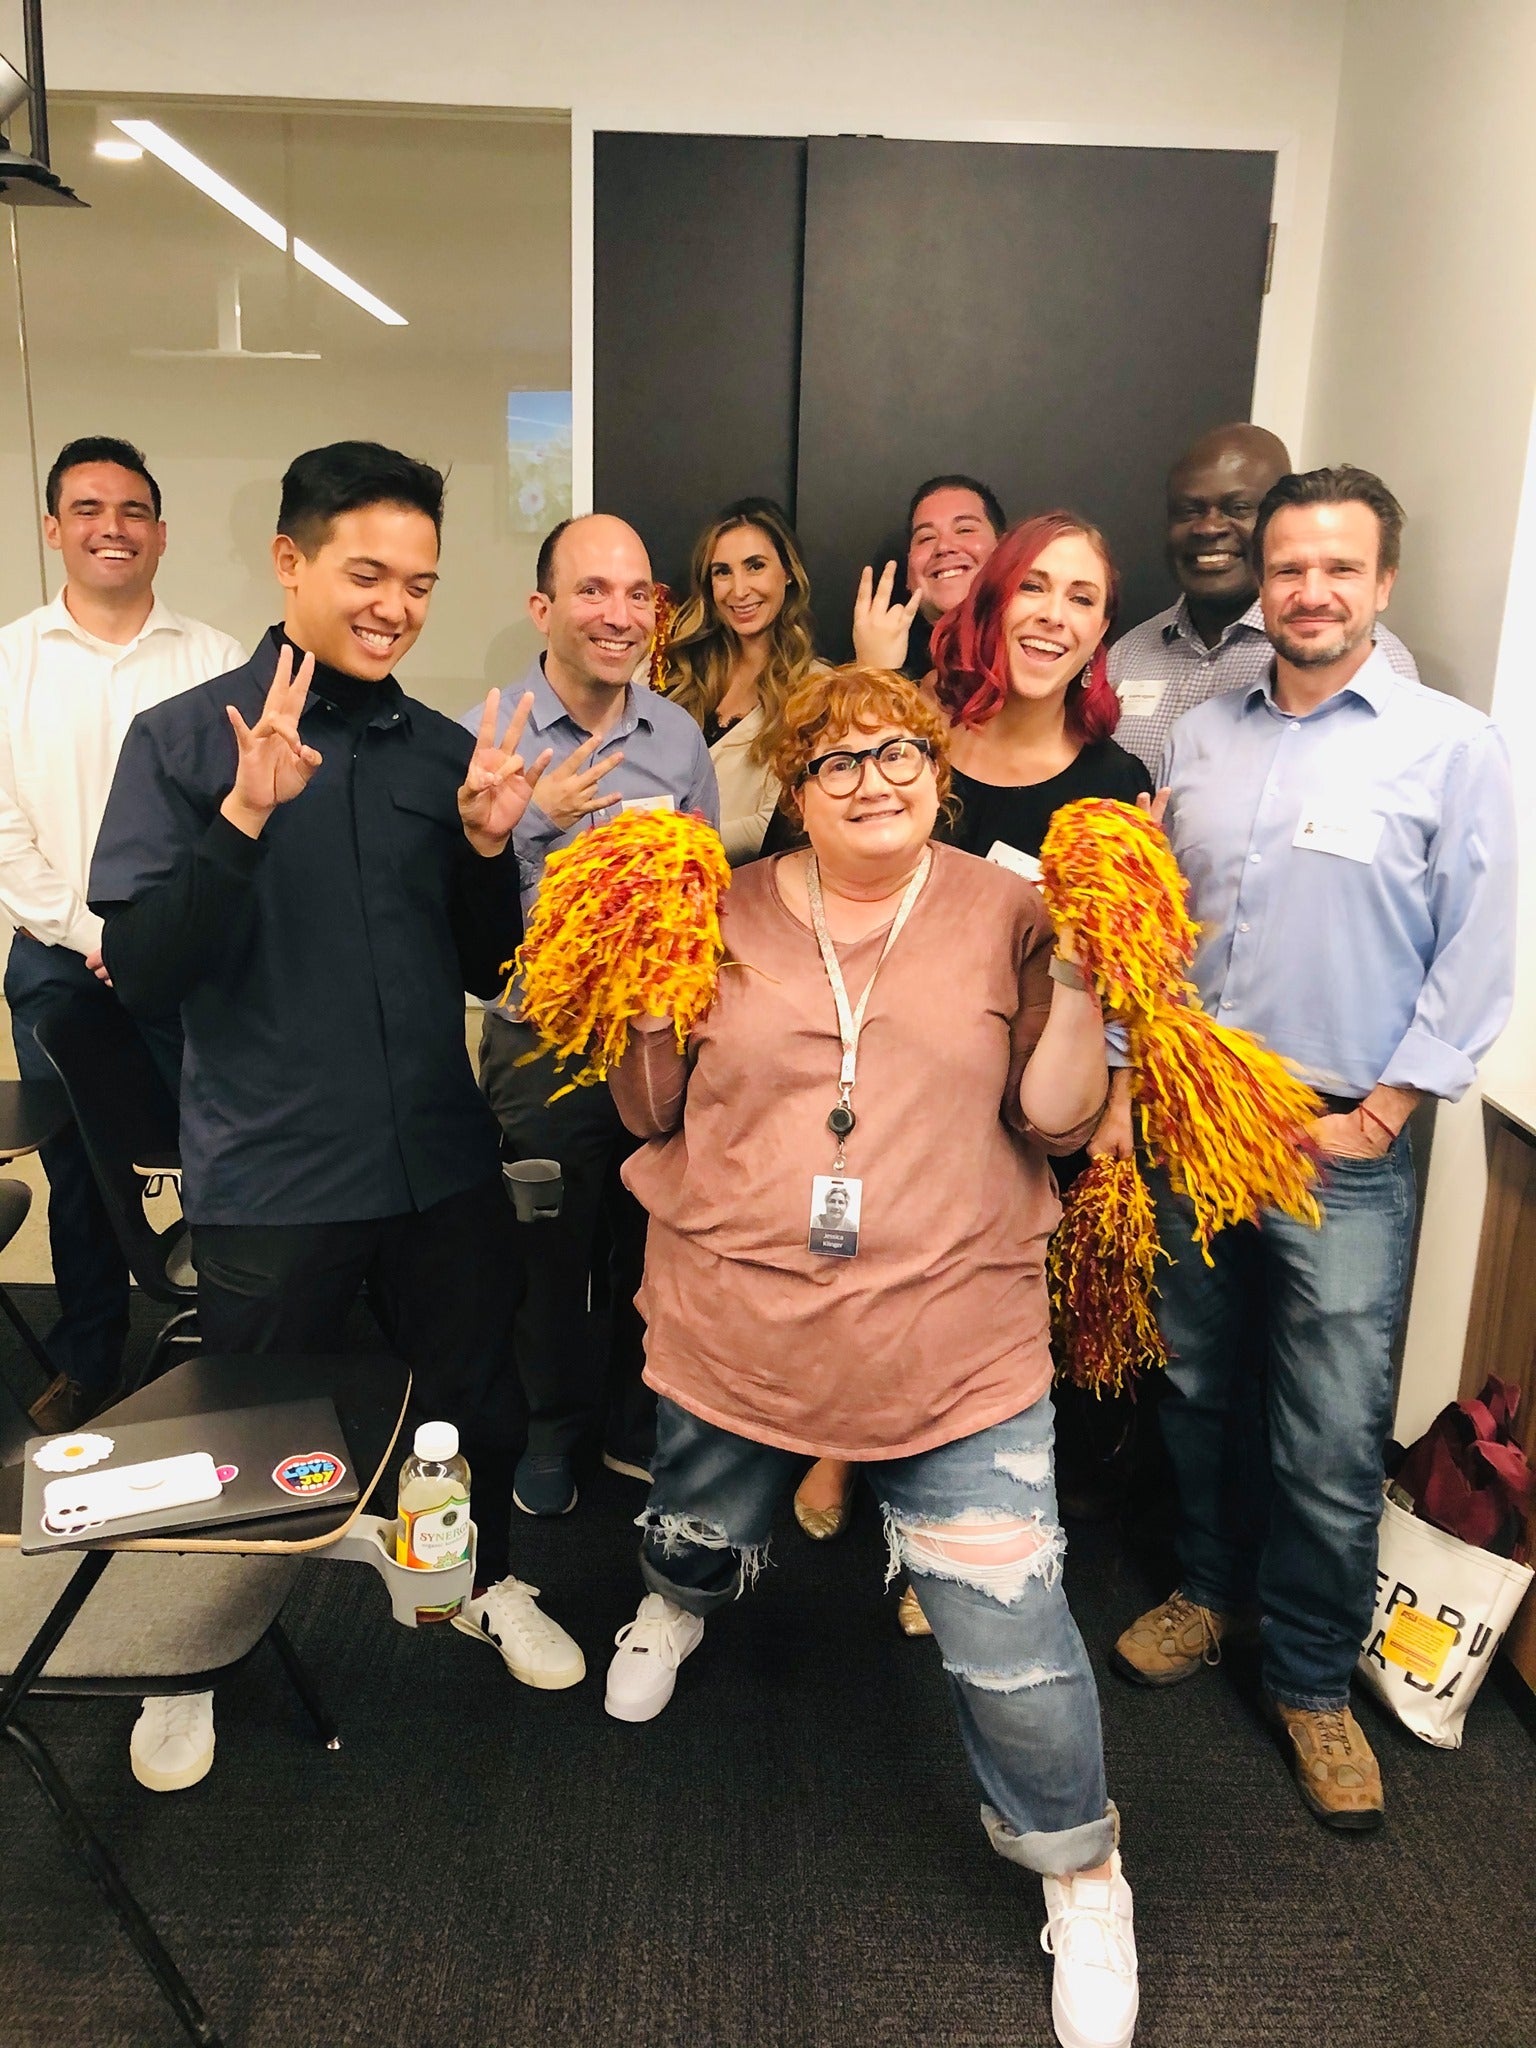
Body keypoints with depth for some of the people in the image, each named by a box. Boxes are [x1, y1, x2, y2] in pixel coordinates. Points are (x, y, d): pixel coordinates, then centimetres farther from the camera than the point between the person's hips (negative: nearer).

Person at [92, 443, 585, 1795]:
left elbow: (489, 970, 6)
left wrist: (488, 845, -12)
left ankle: (490, 1580, 48)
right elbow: (144, 976, -16)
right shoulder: (184, 741, -8)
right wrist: (247, 815, -27)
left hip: (442, 1163, 4)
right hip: (270, 1178, -3)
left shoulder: (445, 752, 3)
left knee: (472, 1390, 20)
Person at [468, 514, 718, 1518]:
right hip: (541, 1033, -3)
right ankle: (554, 1429, 36)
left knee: (653, 1244, 16)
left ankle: (638, 1423, 38)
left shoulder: (680, 736, 2)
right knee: (554, 1249, 13)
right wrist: (535, 822, -24)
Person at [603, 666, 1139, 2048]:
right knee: (697, 1537, 28)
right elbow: (653, 1112, 4)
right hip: (732, 1331, 3)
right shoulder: (726, 918, 1)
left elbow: (1058, 1117, -3)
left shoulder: (1005, 913, -2)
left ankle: (1080, 1870, 29)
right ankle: (679, 1603, 67)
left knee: (1011, 1635, -2)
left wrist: (1077, 972, -14)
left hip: (957, 1351, -2)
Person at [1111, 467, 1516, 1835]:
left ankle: (1311, 1676, 25)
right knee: (1193, 1385, 17)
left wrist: (1376, 1118, -9)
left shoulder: (1453, 747, -4)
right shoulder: (1201, 736, 8)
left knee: (1334, 1441, 2)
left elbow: (1476, 964, -5)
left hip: (1342, 1147, -4)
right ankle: (1213, 1586, 41)